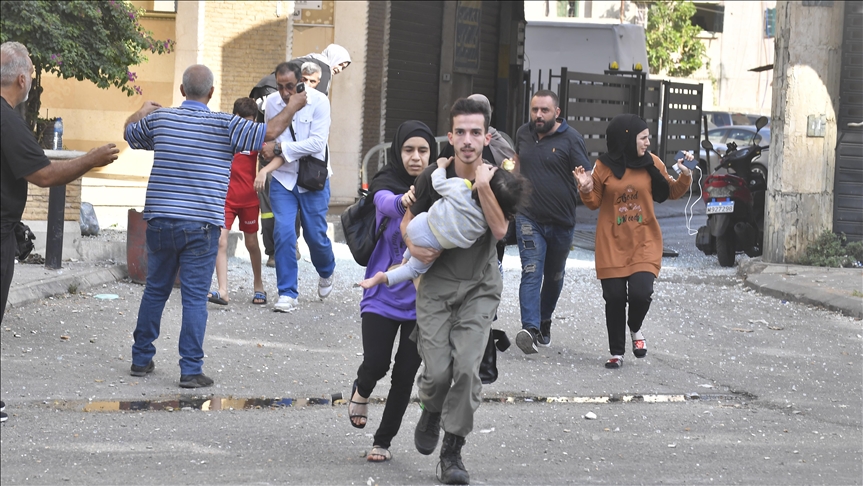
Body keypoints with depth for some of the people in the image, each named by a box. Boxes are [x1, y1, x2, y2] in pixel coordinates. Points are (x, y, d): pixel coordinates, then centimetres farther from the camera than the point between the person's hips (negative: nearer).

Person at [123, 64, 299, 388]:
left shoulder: (159, 118, 5)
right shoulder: (224, 125, -7)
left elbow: (129, 133, 25)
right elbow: (270, 132, -7)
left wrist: (142, 111, 46)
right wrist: (293, 107, 10)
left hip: (159, 221, 3)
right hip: (201, 225, -3)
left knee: (155, 291, 15)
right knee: (195, 297, -1)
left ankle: (141, 360, 22)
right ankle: (191, 370, -2)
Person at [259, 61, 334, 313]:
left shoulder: (318, 102, -14)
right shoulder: (272, 103, -3)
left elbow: (317, 143, -20)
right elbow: (273, 140, 2)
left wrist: (279, 148, -21)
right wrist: (269, 167, -16)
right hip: (283, 179, 2)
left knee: (315, 235, 3)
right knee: (284, 232, -11)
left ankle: (326, 272, 37)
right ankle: (287, 293, -2)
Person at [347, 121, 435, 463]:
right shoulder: (386, 182, -6)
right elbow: (385, 202, -31)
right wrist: (403, 201, -53)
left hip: (422, 297, 1)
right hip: (384, 293, -1)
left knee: (405, 373, 4)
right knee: (376, 364, -10)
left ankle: (384, 441, 21)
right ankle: (361, 392, 27)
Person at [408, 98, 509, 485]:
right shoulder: (434, 177, -6)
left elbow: (500, 229, -19)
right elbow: (408, 220, 8)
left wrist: (483, 187, -27)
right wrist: (413, 245, -12)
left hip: (479, 286, 0)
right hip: (437, 282, 0)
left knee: (467, 368, -15)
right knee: (438, 371, -10)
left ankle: (452, 451, -1)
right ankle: (431, 412, 27)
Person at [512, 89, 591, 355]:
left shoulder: (571, 139, -9)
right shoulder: (523, 133, 4)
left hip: (561, 221, -1)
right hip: (529, 218, 1)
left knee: (554, 275, 17)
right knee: (531, 273, -15)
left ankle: (545, 321, 38)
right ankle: (530, 329, -27)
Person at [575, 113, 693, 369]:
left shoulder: (651, 163, 1)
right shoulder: (604, 166, -3)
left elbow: (671, 192, 12)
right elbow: (595, 203, 6)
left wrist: (684, 176, -6)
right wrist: (586, 189, -14)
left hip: (644, 242, 0)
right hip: (612, 243, 0)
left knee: (640, 292, -16)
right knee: (615, 297, 1)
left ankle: (635, 328, 18)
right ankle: (617, 352, 18)